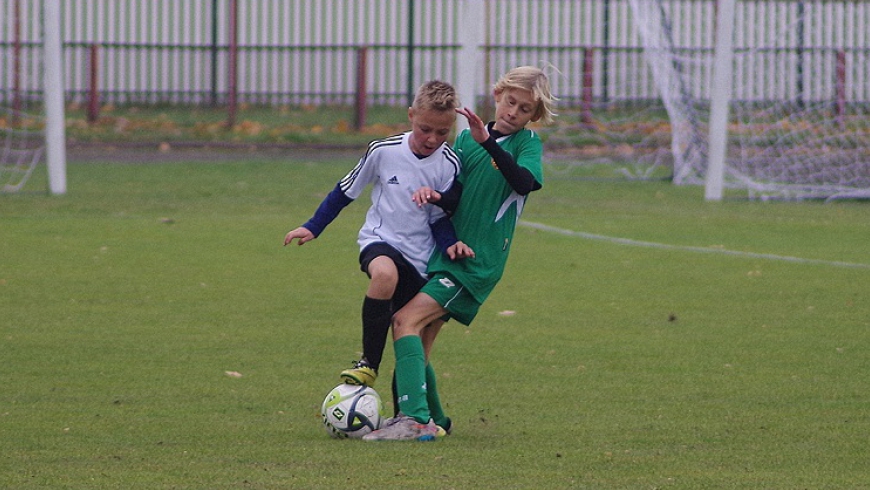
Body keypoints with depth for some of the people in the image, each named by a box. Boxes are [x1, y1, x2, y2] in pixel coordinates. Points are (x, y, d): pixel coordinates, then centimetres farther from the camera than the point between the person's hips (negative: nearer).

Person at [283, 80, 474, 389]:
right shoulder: (383, 151, -9)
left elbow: (440, 217, 5)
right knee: (385, 274, -38)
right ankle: (368, 364, -27)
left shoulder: (449, 164, -6)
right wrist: (313, 227, 6)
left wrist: (450, 244, -16)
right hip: (379, 240, -2)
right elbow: (346, 190, 6)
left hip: (420, 259, 2)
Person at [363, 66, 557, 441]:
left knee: (407, 320, -22)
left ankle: (414, 420, -29)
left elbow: (525, 182, -24)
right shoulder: (467, 138, 13)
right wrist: (435, 196, -20)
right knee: (417, 347, 8)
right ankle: (432, 420, 27)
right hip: (446, 254, 6)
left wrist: (487, 140, -34)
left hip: (477, 264, -6)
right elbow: (456, 191, 3)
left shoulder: (528, 143, -2)